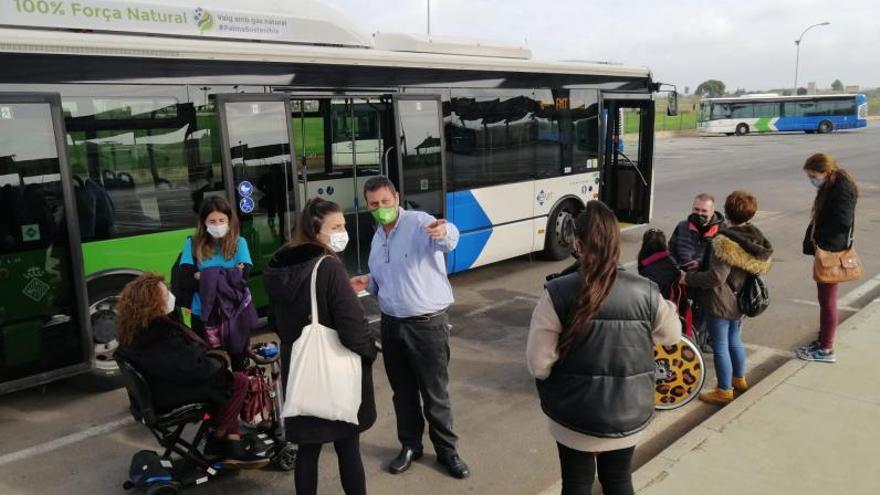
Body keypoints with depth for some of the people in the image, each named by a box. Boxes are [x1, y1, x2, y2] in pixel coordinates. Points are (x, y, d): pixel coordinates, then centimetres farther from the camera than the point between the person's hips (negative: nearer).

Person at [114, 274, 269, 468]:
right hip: (171, 396, -10)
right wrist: (221, 359, -10)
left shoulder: (135, 329, 1)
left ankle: (234, 450, 13)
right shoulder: (161, 334, -29)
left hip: (159, 389, 10)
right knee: (239, 382, -5)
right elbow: (194, 369, -27)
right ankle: (218, 439, 14)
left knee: (226, 379, 15)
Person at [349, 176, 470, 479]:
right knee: (402, 391, 17)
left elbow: (449, 241, -37)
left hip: (428, 324, -6)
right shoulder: (377, 239, 10)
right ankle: (410, 445, 36)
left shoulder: (419, 222, -14)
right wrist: (368, 283, 1)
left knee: (435, 393, 7)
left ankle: (447, 450, 26)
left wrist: (443, 232, -61)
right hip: (392, 324, 6)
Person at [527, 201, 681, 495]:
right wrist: (668, 309, 26)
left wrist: (553, 395, 4)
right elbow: (671, 336, 6)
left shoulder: (558, 293, -20)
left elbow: (538, 363, -16)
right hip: (629, 414, 2)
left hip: (574, 415, -2)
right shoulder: (645, 292, -12)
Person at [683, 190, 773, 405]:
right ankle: (739, 379, 42)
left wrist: (688, 278, -15)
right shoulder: (757, 239, 0)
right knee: (735, 341, 26)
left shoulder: (726, 242, -26)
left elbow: (716, 277, -27)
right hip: (741, 301, 8)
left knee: (720, 347, 5)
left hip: (720, 303, -8)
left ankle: (725, 390, 15)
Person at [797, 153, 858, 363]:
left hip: (832, 253, -9)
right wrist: (813, 239, 2)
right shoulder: (830, 186, 10)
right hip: (824, 250, 9)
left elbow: (843, 222, -25)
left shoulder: (842, 188, -18)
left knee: (828, 300, 0)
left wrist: (820, 239, -15)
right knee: (824, 298, 17)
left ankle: (826, 350, 10)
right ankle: (823, 340, 28)